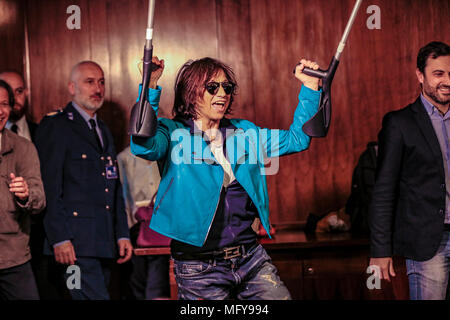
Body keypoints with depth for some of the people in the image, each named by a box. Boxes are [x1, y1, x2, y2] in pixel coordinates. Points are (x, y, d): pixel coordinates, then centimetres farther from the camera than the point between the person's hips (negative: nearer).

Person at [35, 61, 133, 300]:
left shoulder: (103, 130, 21)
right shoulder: (54, 126, -3)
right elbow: (49, 188, -10)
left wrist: (122, 234, 15)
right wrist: (59, 239, -16)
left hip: (105, 243, 8)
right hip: (75, 243, -7)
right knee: (95, 296, -15)